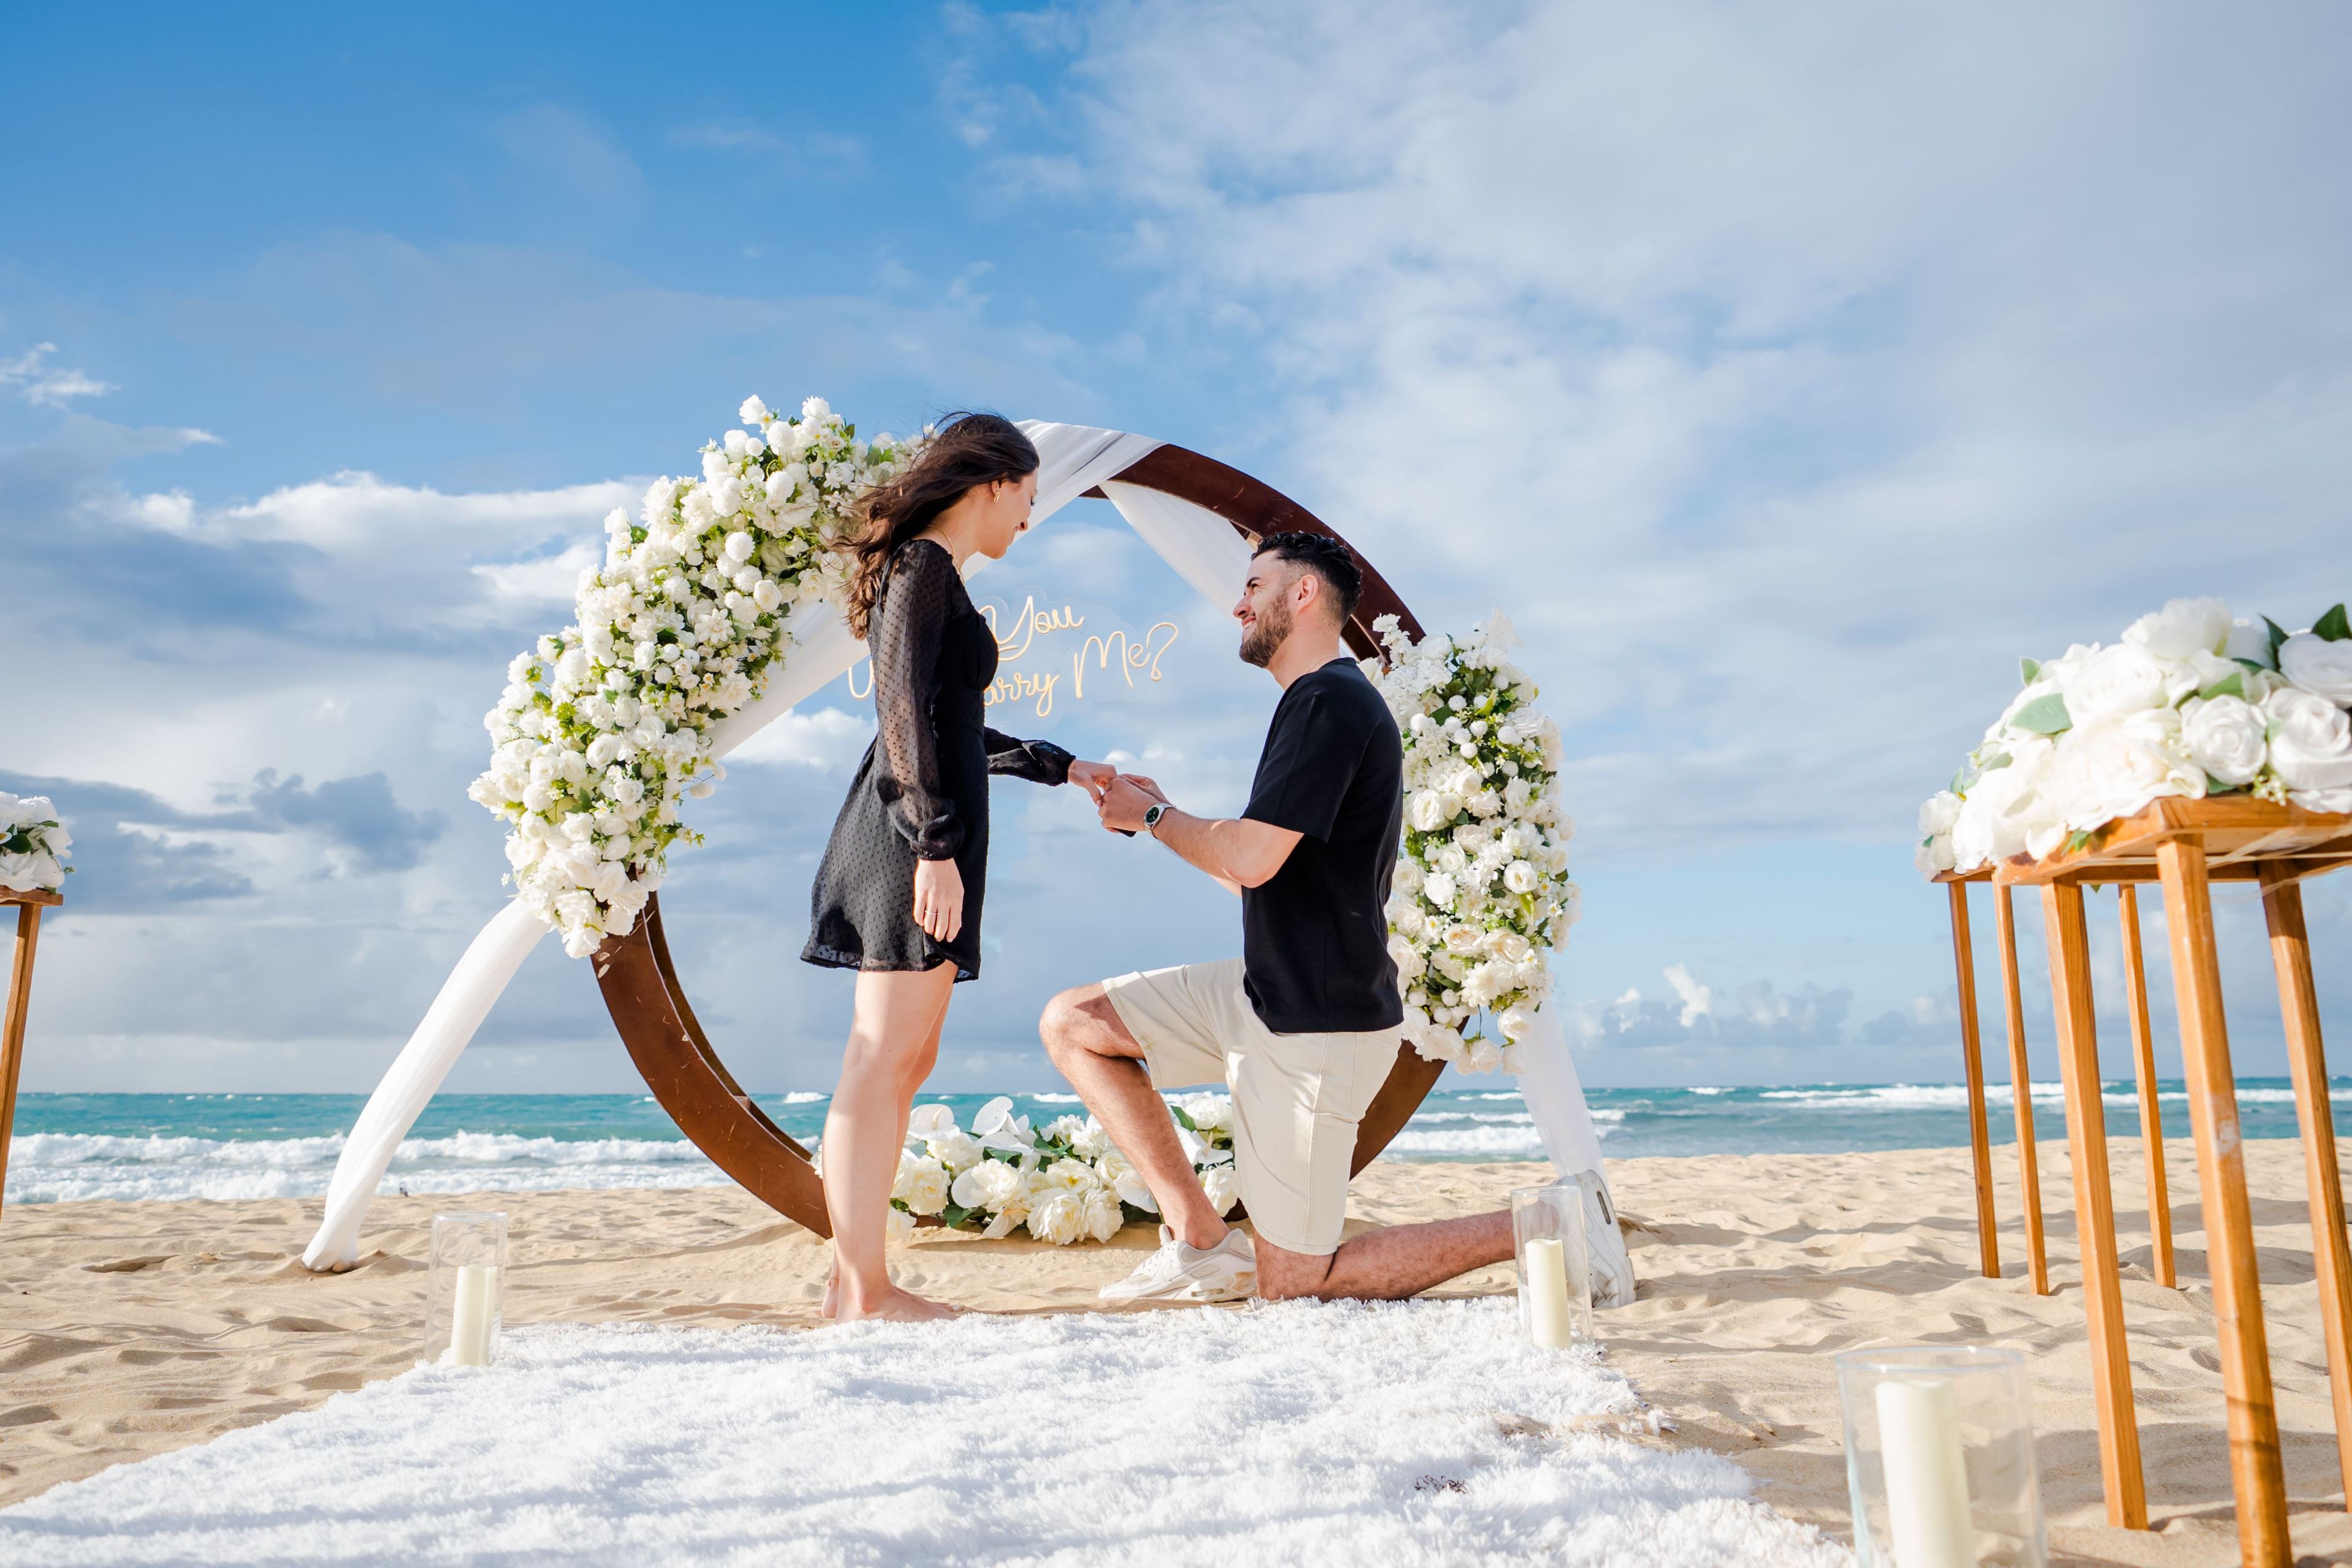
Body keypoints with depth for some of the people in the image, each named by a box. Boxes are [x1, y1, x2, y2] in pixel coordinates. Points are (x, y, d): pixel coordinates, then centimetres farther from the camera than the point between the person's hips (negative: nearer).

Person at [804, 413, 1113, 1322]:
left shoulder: (933, 576, 24)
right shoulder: (924, 567, -5)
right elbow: (905, 713, -16)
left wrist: (1059, 767, 34)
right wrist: (936, 844, -21)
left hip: (921, 835, 10)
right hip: (914, 837, -10)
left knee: (903, 1064, 9)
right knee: (882, 1062, -7)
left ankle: (855, 1283, 13)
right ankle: (864, 1292, -2)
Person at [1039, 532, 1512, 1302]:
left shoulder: (1329, 699, -16)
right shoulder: (1326, 701, 17)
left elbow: (1251, 859, -24)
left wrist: (1153, 815, -6)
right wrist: (1167, 818, 12)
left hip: (1319, 1026, -10)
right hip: (1267, 993, 10)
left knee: (1291, 1279, -1)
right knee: (1070, 1023, 7)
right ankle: (1202, 1240, 6)